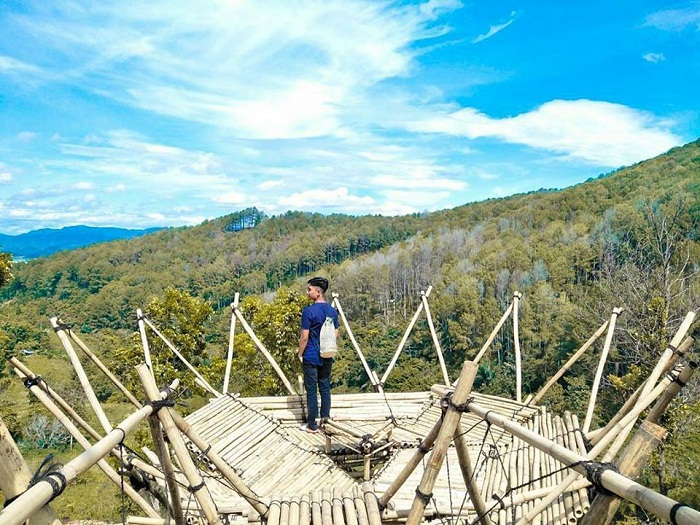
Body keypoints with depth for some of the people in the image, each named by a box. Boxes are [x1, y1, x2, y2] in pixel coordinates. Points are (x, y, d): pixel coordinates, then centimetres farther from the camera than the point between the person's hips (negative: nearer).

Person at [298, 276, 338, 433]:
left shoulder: (309, 311, -17)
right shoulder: (332, 311, 3)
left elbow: (304, 337, -15)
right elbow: (336, 335, 10)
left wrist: (300, 354, -2)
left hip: (311, 357, -6)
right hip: (327, 357, 6)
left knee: (311, 390, 3)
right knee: (325, 388, 14)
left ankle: (312, 425, 10)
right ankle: (325, 420, 21)